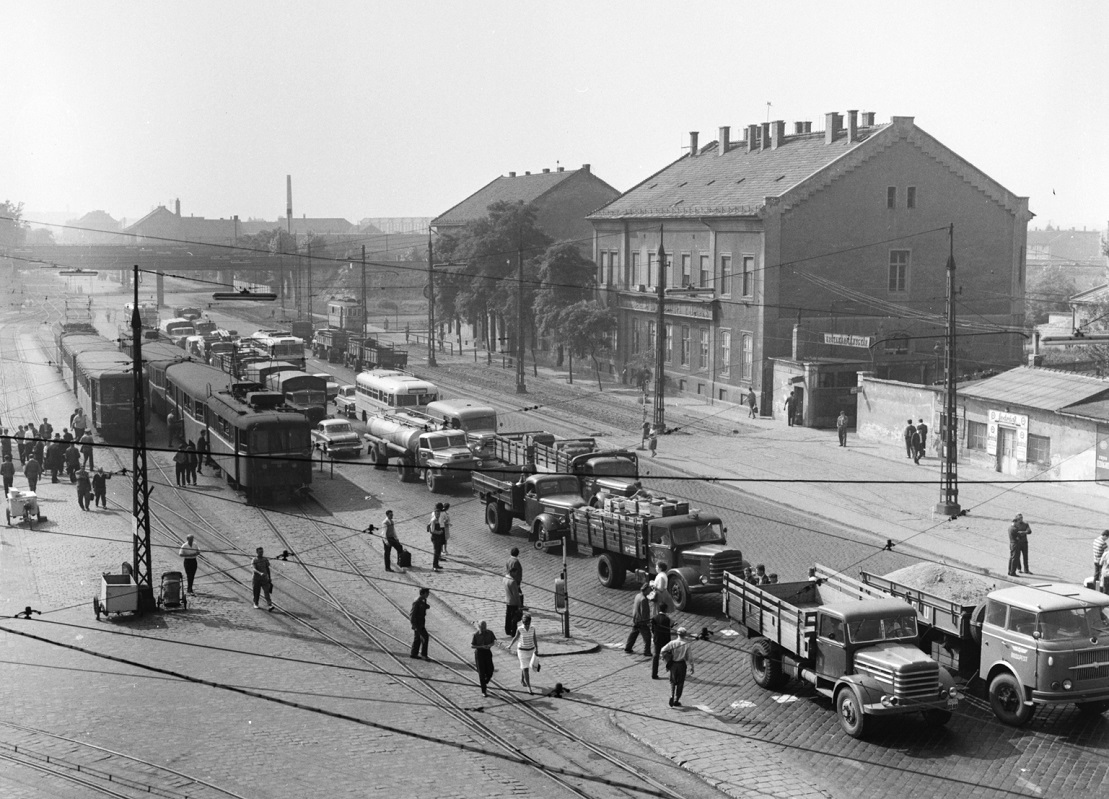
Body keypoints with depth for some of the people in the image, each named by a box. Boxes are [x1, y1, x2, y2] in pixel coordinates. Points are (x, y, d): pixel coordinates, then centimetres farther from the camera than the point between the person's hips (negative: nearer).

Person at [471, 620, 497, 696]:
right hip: (479, 653, -3)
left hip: (488, 653, 3)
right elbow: (472, 646, -9)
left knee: (489, 672, 2)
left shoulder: (489, 632, -4)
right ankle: (483, 691, 8)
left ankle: (485, 683, 35)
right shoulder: (476, 635, -12)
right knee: (481, 673, -2)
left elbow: (494, 641, 9)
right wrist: (481, 647, -22)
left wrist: (490, 645, -14)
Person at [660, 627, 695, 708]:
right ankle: (676, 700, 14)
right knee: (680, 683, 12)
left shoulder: (673, 643, -6)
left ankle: (672, 696, -5)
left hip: (673, 664, 1)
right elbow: (689, 657, -8)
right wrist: (691, 667, 3)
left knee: (672, 682, 17)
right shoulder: (688, 644, -10)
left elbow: (663, 650, -11)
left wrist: (667, 661, 2)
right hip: (682, 664, -1)